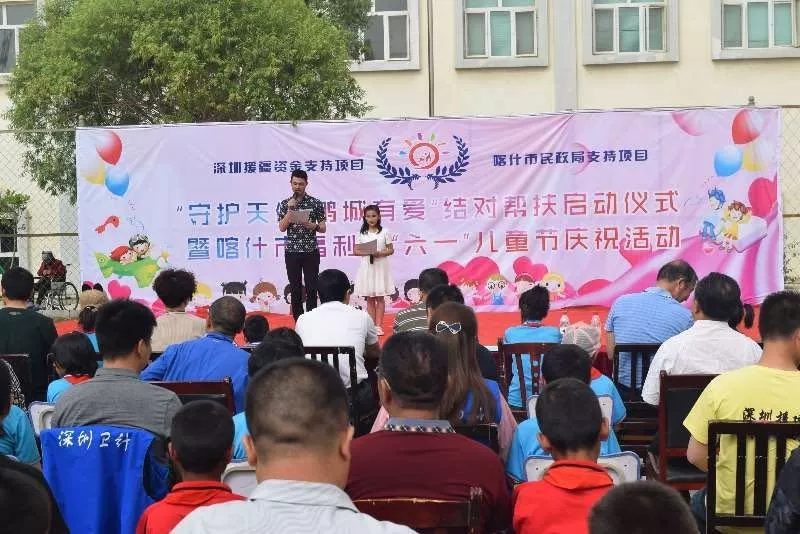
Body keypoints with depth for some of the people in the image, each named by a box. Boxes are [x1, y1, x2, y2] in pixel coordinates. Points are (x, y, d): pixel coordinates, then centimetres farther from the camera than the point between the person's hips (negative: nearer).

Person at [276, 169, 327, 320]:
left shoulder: (316, 203, 1)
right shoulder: (284, 204, 6)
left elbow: (323, 228, 2)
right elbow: (282, 228, -4)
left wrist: (312, 225, -18)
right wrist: (290, 209, -13)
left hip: (311, 252, -1)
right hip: (292, 252, 1)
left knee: (311, 289, -2)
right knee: (295, 289, 5)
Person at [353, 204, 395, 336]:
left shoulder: (384, 232, 0)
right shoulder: (361, 233, 4)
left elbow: (391, 250, 1)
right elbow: (356, 251, 4)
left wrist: (380, 253, -17)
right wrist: (366, 252, -14)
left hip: (380, 267, -2)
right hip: (367, 267, 2)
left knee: (380, 298, 1)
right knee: (369, 298, 5)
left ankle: (378, 325, 4)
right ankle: (371, 325, 10)